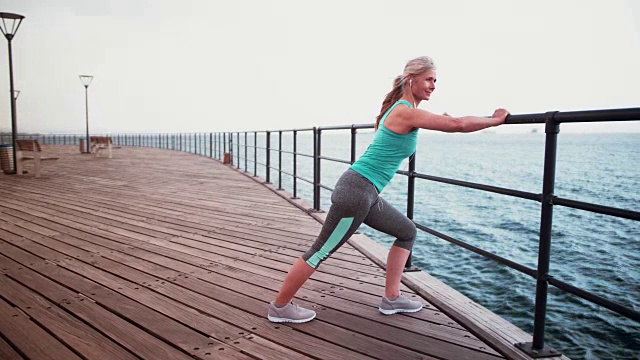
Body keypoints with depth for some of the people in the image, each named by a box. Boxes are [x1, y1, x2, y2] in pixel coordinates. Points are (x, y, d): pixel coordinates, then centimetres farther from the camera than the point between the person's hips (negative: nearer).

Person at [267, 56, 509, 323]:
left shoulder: (401, 109, 14)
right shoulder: (407, 112, -14)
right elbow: (458, 124, -16)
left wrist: (439, 120, 34)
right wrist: (495, 120, 0)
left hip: (366, 193, 10)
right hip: (356, 191, -10)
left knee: (407, 232, 17)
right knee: (321, 251, 0)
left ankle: (391, 298, 24)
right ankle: (279, 307, 15)